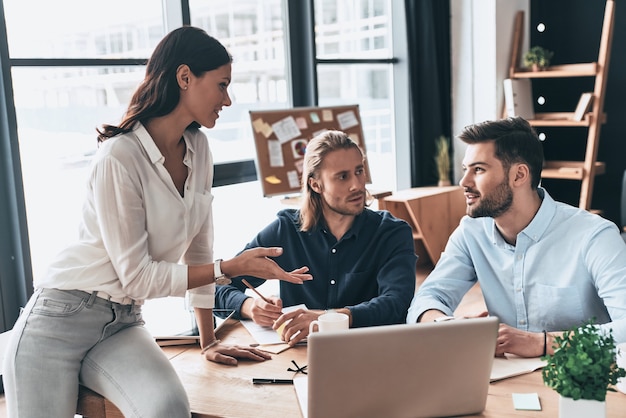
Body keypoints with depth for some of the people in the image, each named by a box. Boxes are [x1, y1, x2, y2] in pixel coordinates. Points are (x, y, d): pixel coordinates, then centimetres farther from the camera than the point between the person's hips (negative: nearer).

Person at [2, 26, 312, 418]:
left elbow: (198, 249, 7)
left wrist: (209, 340, 10)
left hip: (124, 323, 5)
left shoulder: (198, 147, 1)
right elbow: (137, 276, -17)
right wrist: (233, 267, -18)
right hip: (61, 320, -5)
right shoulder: (119, 158, -20)